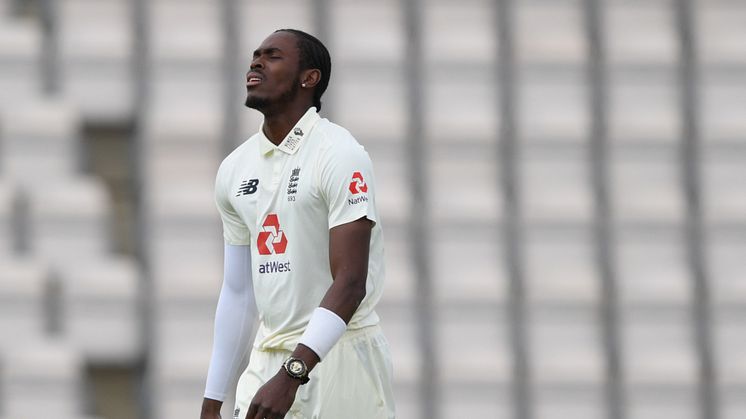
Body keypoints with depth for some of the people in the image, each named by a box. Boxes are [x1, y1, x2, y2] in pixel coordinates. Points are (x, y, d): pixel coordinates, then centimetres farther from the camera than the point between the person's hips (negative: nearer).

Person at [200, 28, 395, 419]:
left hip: (336, 354, -6)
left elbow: (350, 283, -18)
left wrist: (291, 375, -28)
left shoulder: (339, 156, -11)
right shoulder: (234, 169, 11)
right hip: (270, 356, 6)